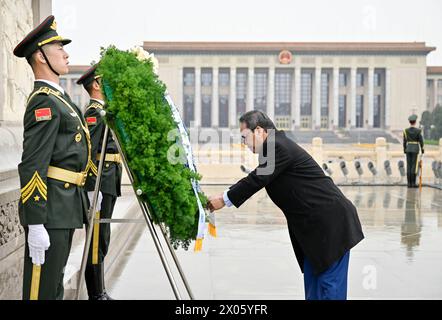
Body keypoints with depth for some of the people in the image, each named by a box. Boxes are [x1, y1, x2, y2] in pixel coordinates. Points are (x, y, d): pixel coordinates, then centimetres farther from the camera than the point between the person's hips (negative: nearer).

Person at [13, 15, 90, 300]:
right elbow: (32, 167, -21)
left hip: (66, 207, 10)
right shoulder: (44, 101, -14)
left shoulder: (58, 97, 17)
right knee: (42, 287, -3)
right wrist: (35, 224, -24)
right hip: (50, 210, -10)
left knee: (55, 283, 17)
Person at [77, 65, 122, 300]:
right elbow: (87, 154, -19)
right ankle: (96, 294, 0)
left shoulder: (104, 112, 20)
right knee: (97, 241, -6)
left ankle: (99, 293, 19)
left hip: (108, 185, 10)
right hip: (98, 186, -10)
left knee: (101, 239, 12)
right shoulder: (93, 113, -11)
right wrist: (94, 190, -23)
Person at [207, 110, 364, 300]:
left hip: (332, 223, -10)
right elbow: (255, 179, 18)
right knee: (313, 287, 14)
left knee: (329, 286, -5)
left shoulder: (278, 146, -16)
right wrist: (225, 195, 11)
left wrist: (225, 200, -6)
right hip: (316, 227, 10)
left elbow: (257, 180, -17)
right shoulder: (276, 146, 14)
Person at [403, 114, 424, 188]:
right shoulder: (418, 131, -9)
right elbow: (421, 141, -7)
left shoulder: (406, 131, 1)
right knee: (414, 166, -1)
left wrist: (404, 150, 14)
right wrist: (422, 150, 3)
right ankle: (413, 183, -3)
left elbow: (404, 141, 5)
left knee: (409, 166, 5)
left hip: (408, 149, 3)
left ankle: (409, 183, 3)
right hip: (415, 149, -3)